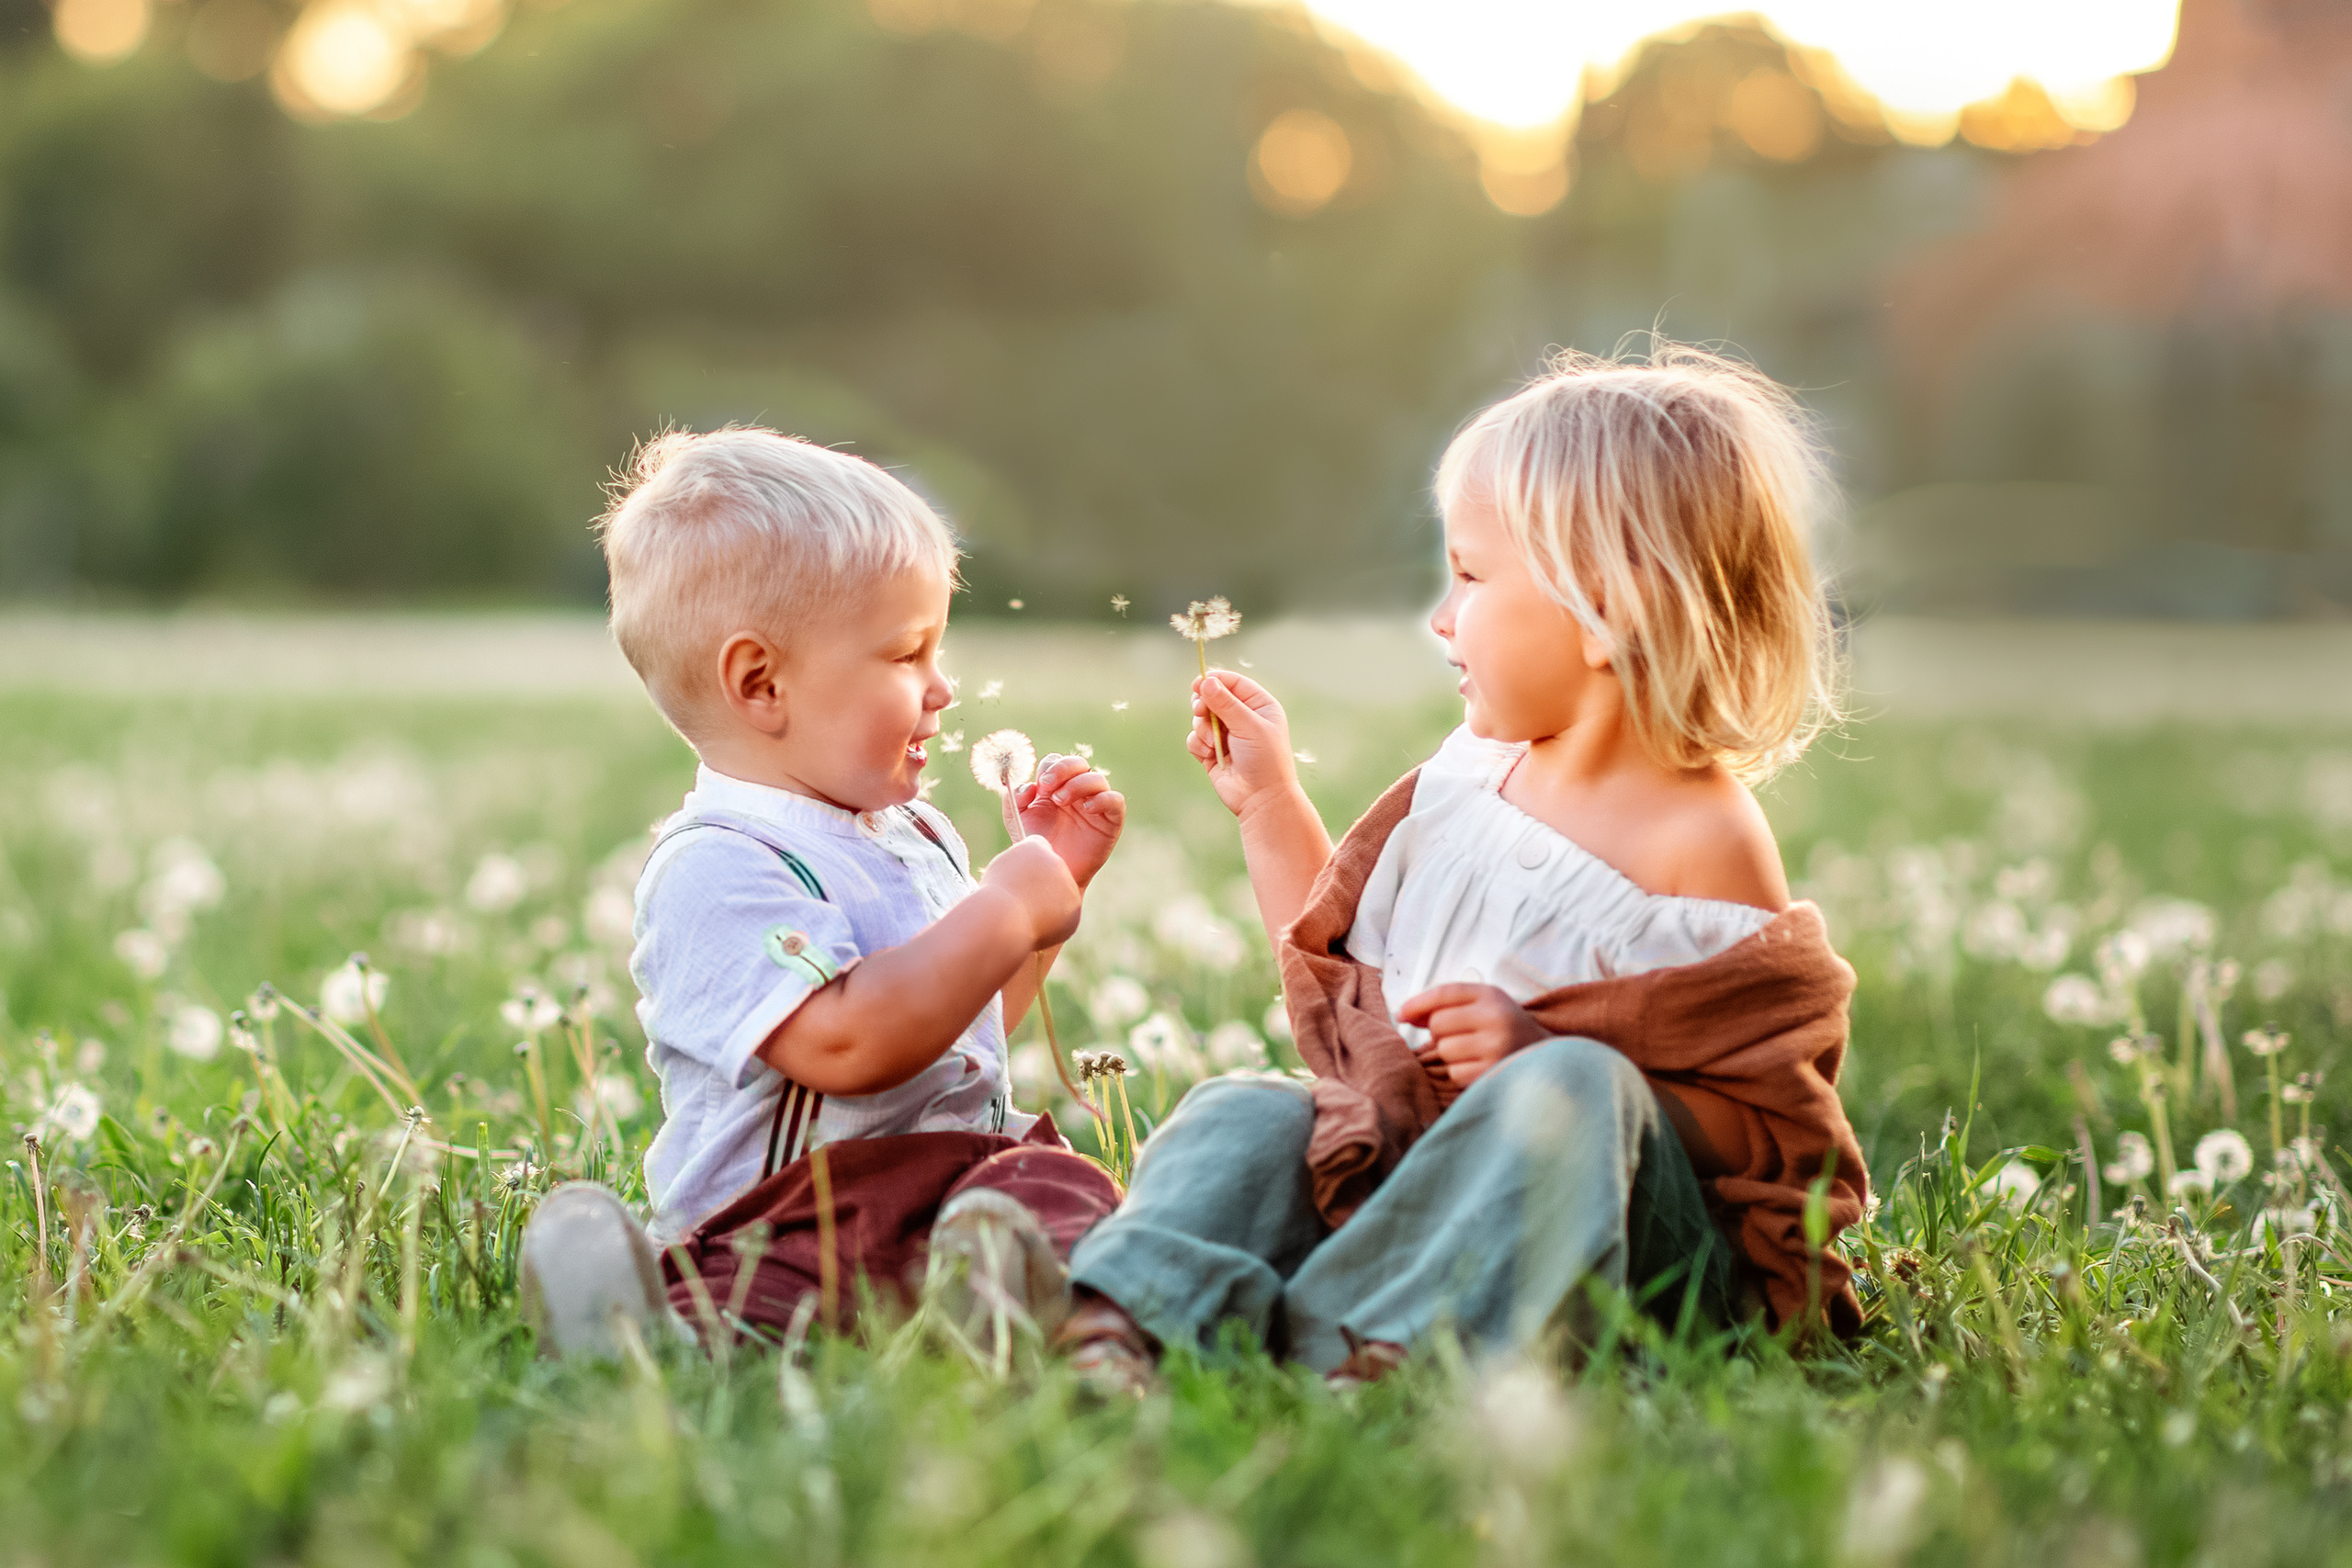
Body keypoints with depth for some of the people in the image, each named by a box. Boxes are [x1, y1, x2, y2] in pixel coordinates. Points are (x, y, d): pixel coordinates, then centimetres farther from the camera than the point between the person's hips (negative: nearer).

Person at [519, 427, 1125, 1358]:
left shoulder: (912, 835, 24)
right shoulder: (715, 870, -8)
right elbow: (844, 1043, -23)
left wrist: (1052, 877, 27)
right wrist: (1006, 910, -11)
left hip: (964, 1171, 6)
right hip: (784, 1214, -6)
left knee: (1056, 1185, -31)